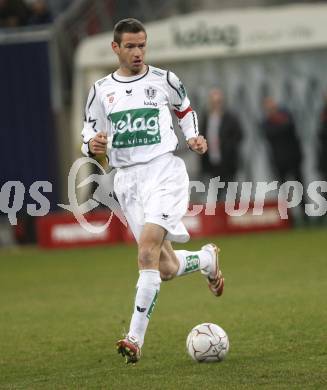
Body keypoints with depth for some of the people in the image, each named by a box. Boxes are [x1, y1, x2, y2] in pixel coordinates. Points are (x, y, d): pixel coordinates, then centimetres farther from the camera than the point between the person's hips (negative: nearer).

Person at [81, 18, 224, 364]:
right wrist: (93, 145, -11)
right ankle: (207, 259, 40)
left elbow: (185, 109, 23)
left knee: (147, 251, -22)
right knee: (166, 268, 4)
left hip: (164, 170, -3)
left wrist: (193, 137, 5)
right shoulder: (101, 91, 9)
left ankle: (135, 339, -24)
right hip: (127, 178, 3)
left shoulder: (164, 80, 5)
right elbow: (89, 133, 13)